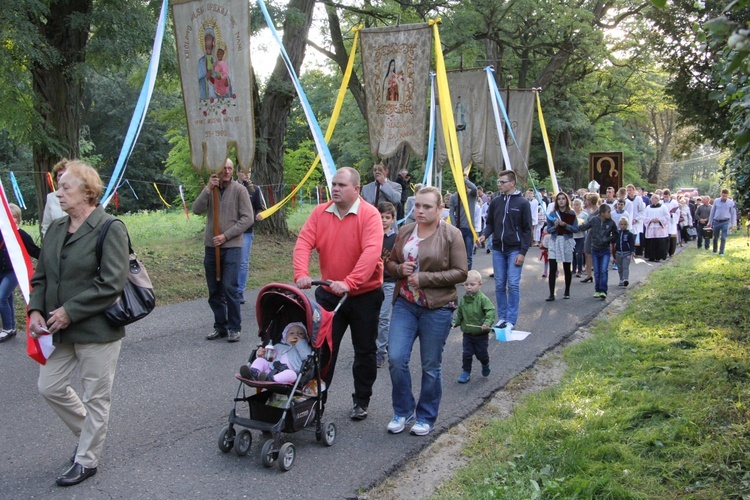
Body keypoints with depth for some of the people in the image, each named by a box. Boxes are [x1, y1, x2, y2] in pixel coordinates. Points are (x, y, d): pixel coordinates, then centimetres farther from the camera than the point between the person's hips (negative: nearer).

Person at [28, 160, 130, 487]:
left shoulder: (110, 229, -15)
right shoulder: (55, 229, 8)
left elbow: (111, 284, -21)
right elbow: (41, 276, 13)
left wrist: (70, 311, -20)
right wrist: (36, 310, -4)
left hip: (97, 329, -8)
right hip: (60, 331, 8)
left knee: (96, 397, 7)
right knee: (50, 387, 15)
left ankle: (87, 460, 24)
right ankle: (89, 433, 38)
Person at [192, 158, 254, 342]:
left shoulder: (239, 190, -2)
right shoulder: (209, 190, 10)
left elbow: (247, 218, -7)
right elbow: (197, 210, -4)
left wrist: (226, 235, -12)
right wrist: (208, 189, -14)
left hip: (232, 246, -4)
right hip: (211, 246, 4)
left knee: (229, 288, -10)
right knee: (214, 290, 9)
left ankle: (234, 328, 3)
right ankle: (220, 326, 21)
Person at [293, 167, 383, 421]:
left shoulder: (369, 214, -15)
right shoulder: (320, 213, -2)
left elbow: (371, 252, -28)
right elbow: (303, 243, -11)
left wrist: (349, 282, -38)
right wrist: (301, 274, -28)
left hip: (365, 294, -3)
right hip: (329, 293, 3)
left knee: (365, 350, 12)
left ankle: (361, 401, 29)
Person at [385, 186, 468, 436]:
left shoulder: (451, 235, -5)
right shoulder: (405, 232, 9)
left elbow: (461, 272, -9)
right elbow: (391, 263, 19)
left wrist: (424, 278, -16)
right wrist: (400, 269, -6)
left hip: (437, 307, -4)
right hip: (405, 304, 4)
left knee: (431, 366, 5)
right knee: (396, 359, -5)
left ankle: (426, 417, 24)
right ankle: (403, 411, 17)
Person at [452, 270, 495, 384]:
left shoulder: (482, 299, -15)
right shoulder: (463, 300, 1)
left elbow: (491, 311, -21)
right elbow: (459, 314, 12)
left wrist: (487, 323, -33)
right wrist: (455, 322, -3)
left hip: (481, 333, -3)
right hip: (467, 333, 4)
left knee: (481, 353, 8)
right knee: (467, 353, 2)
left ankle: (485, 365, 39)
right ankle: (466, 372, 15)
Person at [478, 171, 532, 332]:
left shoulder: (523, 203, -4)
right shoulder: (495, 202, 7)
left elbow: (527, 229, -4)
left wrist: (523, 252, -10)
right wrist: (484, 234, -8)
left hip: (514, 250, -4)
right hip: (498, 249, 4)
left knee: (513, 285, -4)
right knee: (499, 285, 7)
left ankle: (511, 320, 2)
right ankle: (502, 317, 16)